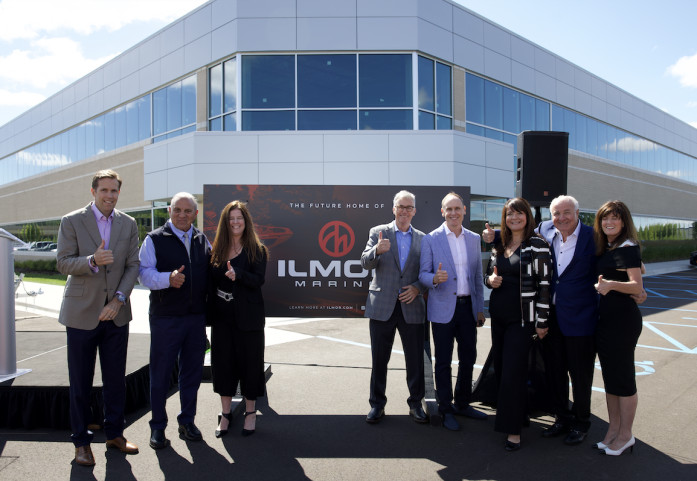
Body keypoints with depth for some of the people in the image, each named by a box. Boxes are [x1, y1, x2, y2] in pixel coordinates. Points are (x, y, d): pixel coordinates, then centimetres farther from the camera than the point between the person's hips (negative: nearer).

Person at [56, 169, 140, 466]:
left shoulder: (128, 224, 5)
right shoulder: (72, 221, -4)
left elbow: (132, 266, 2)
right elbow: (62, 263, -7)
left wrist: (119, 299, -10)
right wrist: (93, 260, -26)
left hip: (116, 312, 3)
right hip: (82, 312, -3)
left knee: (116, 378, 11)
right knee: (80, 381, 7)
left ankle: (114, 434, 27)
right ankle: (81, 442, 22)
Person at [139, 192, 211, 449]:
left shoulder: (202, 240, 11)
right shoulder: (154, 239, -3)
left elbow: (210, 272, 19)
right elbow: (145, 274, -11)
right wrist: (168, 278, -28)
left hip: (196, 316, 4)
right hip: (165, 317, -4)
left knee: (192, 370, 13)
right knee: (161, 372, 6)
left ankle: (187, 421, 29)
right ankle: (158, 427, 22)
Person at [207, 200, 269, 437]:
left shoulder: (257, 250, -1)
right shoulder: (217, 250, 8)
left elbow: (259, 280, -12)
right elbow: (210, 283, 7)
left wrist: (237, 274, -30)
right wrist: (209, 314, 0)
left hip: (248, 316, -3)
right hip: (222, 316, 3)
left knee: (250, 362, 5)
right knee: (223, 362, 8)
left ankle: (250, 413, 21)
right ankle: (225, 414, 22)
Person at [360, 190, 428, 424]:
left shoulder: (422, 239, 8)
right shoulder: (378, 232, 3)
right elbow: (365, 263, -5)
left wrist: (417, 288, -9)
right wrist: (377, 250, -26)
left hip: (411, 307, 1)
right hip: (382, 306, -1)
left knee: (415, 359, 7)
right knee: (379, 359, 8)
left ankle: (415, 403, 25)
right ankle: (377, 405, 23)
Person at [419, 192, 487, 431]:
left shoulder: (474, 239, 8)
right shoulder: (430, 240, -5)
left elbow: (477, 275, 12)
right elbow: (423, 274, -4)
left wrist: (480, 309, 11)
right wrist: (435, 278, -27)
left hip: (468, 307, 4)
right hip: (443, 309, -4)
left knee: (468, 358, 13)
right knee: (443, 362, 5)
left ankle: (462, 404, 31)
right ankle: (446, 410, 20)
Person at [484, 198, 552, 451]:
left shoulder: (537, 245, -8)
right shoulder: (498, 245, 9)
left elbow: (545, 283, -10)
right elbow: (488, 274, 19)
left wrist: (541, 321, -11)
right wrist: (490, 280, -6)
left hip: (521, 318, -6)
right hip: (498, 315, 6)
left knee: (513, 371, -4)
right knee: (500, 366, 12)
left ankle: (513, 429, 7)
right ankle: (506, 411, 30)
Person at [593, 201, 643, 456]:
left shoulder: (627, 247, -12)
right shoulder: (604, 249, 12)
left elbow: (637, 286, -21)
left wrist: (611, 284, -37)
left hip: (623, 319, -8)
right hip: (603, 318, 8)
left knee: (623, 377, 2)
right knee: (609, 377, 14)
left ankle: (625, 436, 15)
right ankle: (613, 430, 26)